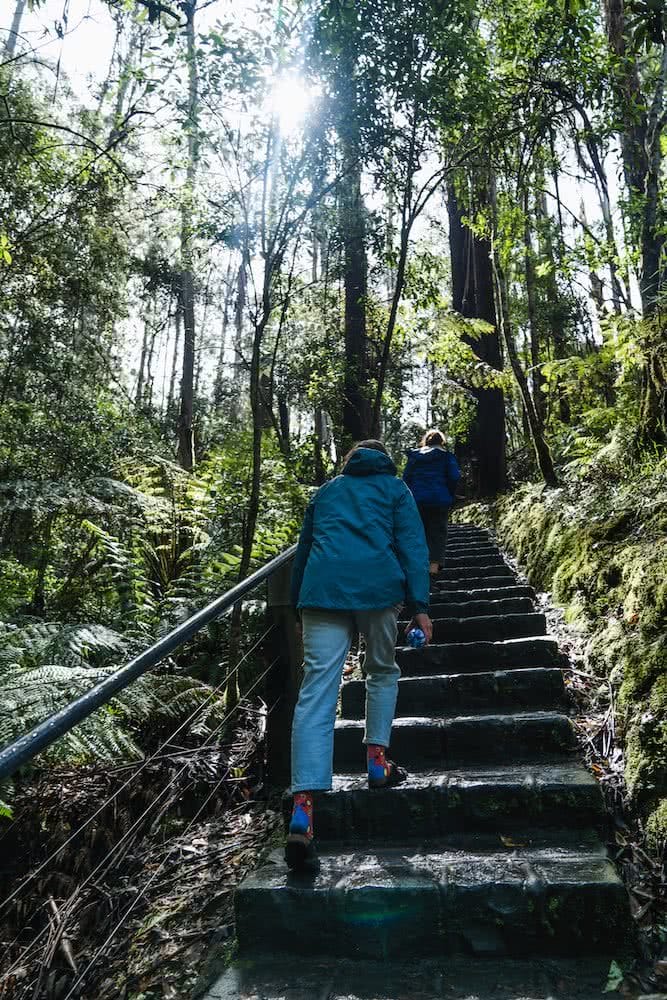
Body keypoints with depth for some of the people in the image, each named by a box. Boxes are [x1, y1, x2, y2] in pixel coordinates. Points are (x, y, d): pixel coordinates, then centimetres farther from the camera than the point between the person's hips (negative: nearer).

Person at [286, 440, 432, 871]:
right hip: (378, 587, -1)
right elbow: (412, 547, 6)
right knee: (383, 671, 25)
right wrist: (420, 605, 0)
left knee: (317, 693, -6)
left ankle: (303, 807, -16)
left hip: (322, 589, 2)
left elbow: (303, 550, 30)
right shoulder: (395, 488, 19)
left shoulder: (327, 490, 29)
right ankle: (378, 760, 21)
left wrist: (298, 603, 36)